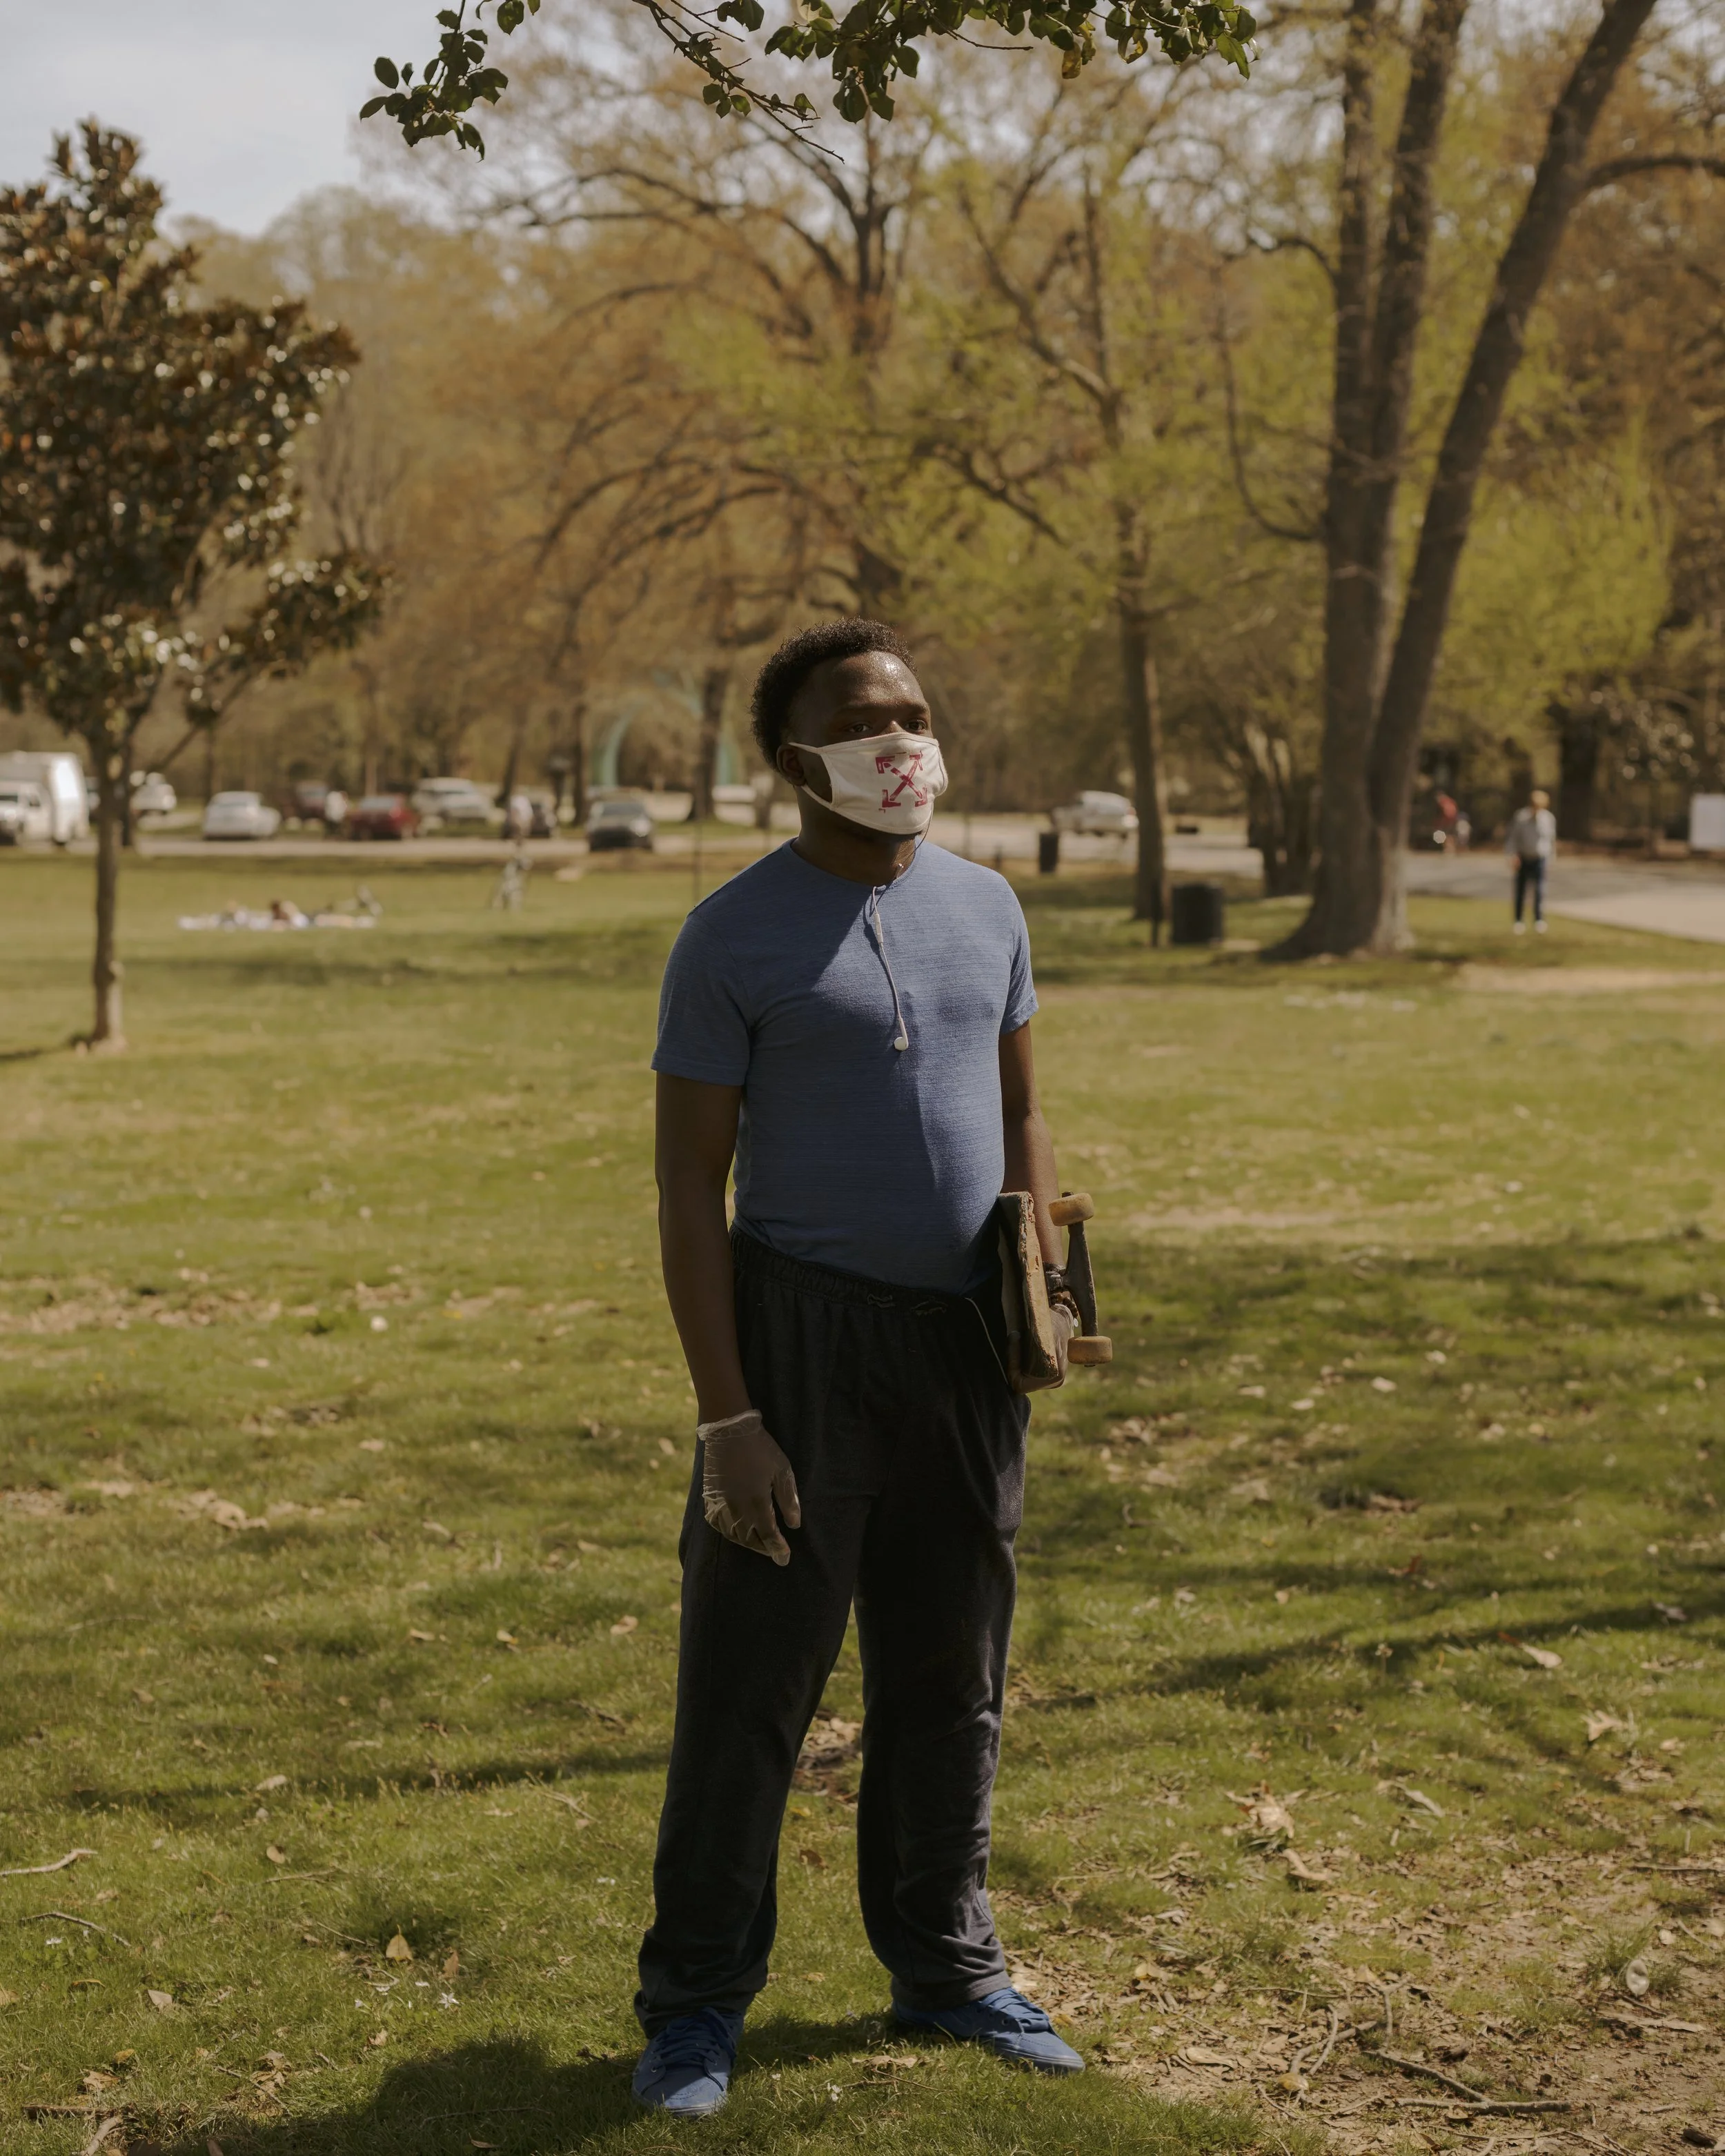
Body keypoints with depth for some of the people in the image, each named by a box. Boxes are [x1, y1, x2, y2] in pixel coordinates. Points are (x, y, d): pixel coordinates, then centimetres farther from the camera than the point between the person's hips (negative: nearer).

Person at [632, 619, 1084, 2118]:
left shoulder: (987, 907, 10)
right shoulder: (736, 937, -7)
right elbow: (692, 1187, -8)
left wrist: (1048, 1272, 4)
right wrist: (726, 1415, -14)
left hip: (964, 1340, 5)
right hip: (802, 1331, -5)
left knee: (950, 1675, 13)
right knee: (751, 1676, 0)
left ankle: (944, 1965, 27)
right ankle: (698, 1998, 12)